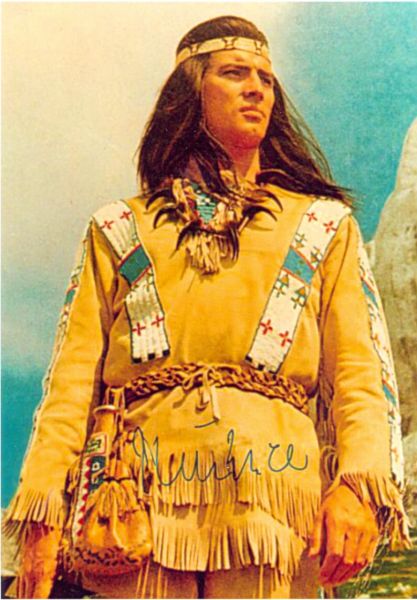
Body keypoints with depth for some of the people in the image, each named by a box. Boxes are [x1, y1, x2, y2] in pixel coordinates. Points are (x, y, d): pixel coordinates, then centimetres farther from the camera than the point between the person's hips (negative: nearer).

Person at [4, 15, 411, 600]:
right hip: (144, 496, 0)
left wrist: (358, 484, -10)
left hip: (272, 494, 0)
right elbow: (74, 377, 9)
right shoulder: (120, 231, 17)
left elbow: (359, 373, 8)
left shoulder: (323, 225, 18)